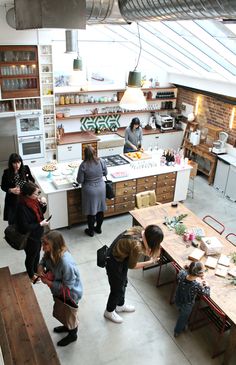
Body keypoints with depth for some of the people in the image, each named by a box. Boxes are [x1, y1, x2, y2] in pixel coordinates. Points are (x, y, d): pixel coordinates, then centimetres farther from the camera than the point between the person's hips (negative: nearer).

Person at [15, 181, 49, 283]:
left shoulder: (34, 200, -11)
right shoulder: (22, 207, -33)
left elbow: (42, 212, 7)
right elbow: (25, 227, -30)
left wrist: (43, 204, -13)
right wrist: (40, 224, -25)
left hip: (38, 234, 7)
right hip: (30, 237, -7)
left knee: (37, 253, 29)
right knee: (31, 256, 18)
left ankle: (36, 270, 55)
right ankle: (31, 276, 44)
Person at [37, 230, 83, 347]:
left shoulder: (66, 262, -42)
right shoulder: (50, 253, -19)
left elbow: (67, 285, -32)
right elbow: (44, 260, 4)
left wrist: (49, 283, -26)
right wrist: (40, 266, -18)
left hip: (70, 293, -7)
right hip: (59, 292, 7)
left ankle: (73, 334, 51)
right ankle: (67, 326, 62)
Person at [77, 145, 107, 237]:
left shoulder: (84, 165, -21)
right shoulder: (101, 161, -13)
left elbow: (80, 180, -14)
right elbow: (105, 173, 2)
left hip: (90, 190, -3)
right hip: (101, 188, 3)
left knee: (91, 211, 13)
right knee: (100, 209, 20)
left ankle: (91, 231, 28)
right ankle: (98, 228, 37)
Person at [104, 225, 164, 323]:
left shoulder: (139, 229, -13)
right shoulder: (137, 245, -36)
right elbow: (132, 265, -18)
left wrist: (150, 254, -3)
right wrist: (149, 262, -9)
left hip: (121, 257, 8)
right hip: (114, 263, -8)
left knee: (123, 283, 28)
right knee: (117, 289, 15)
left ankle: (120, 305, 52)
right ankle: (109, 312, 41)